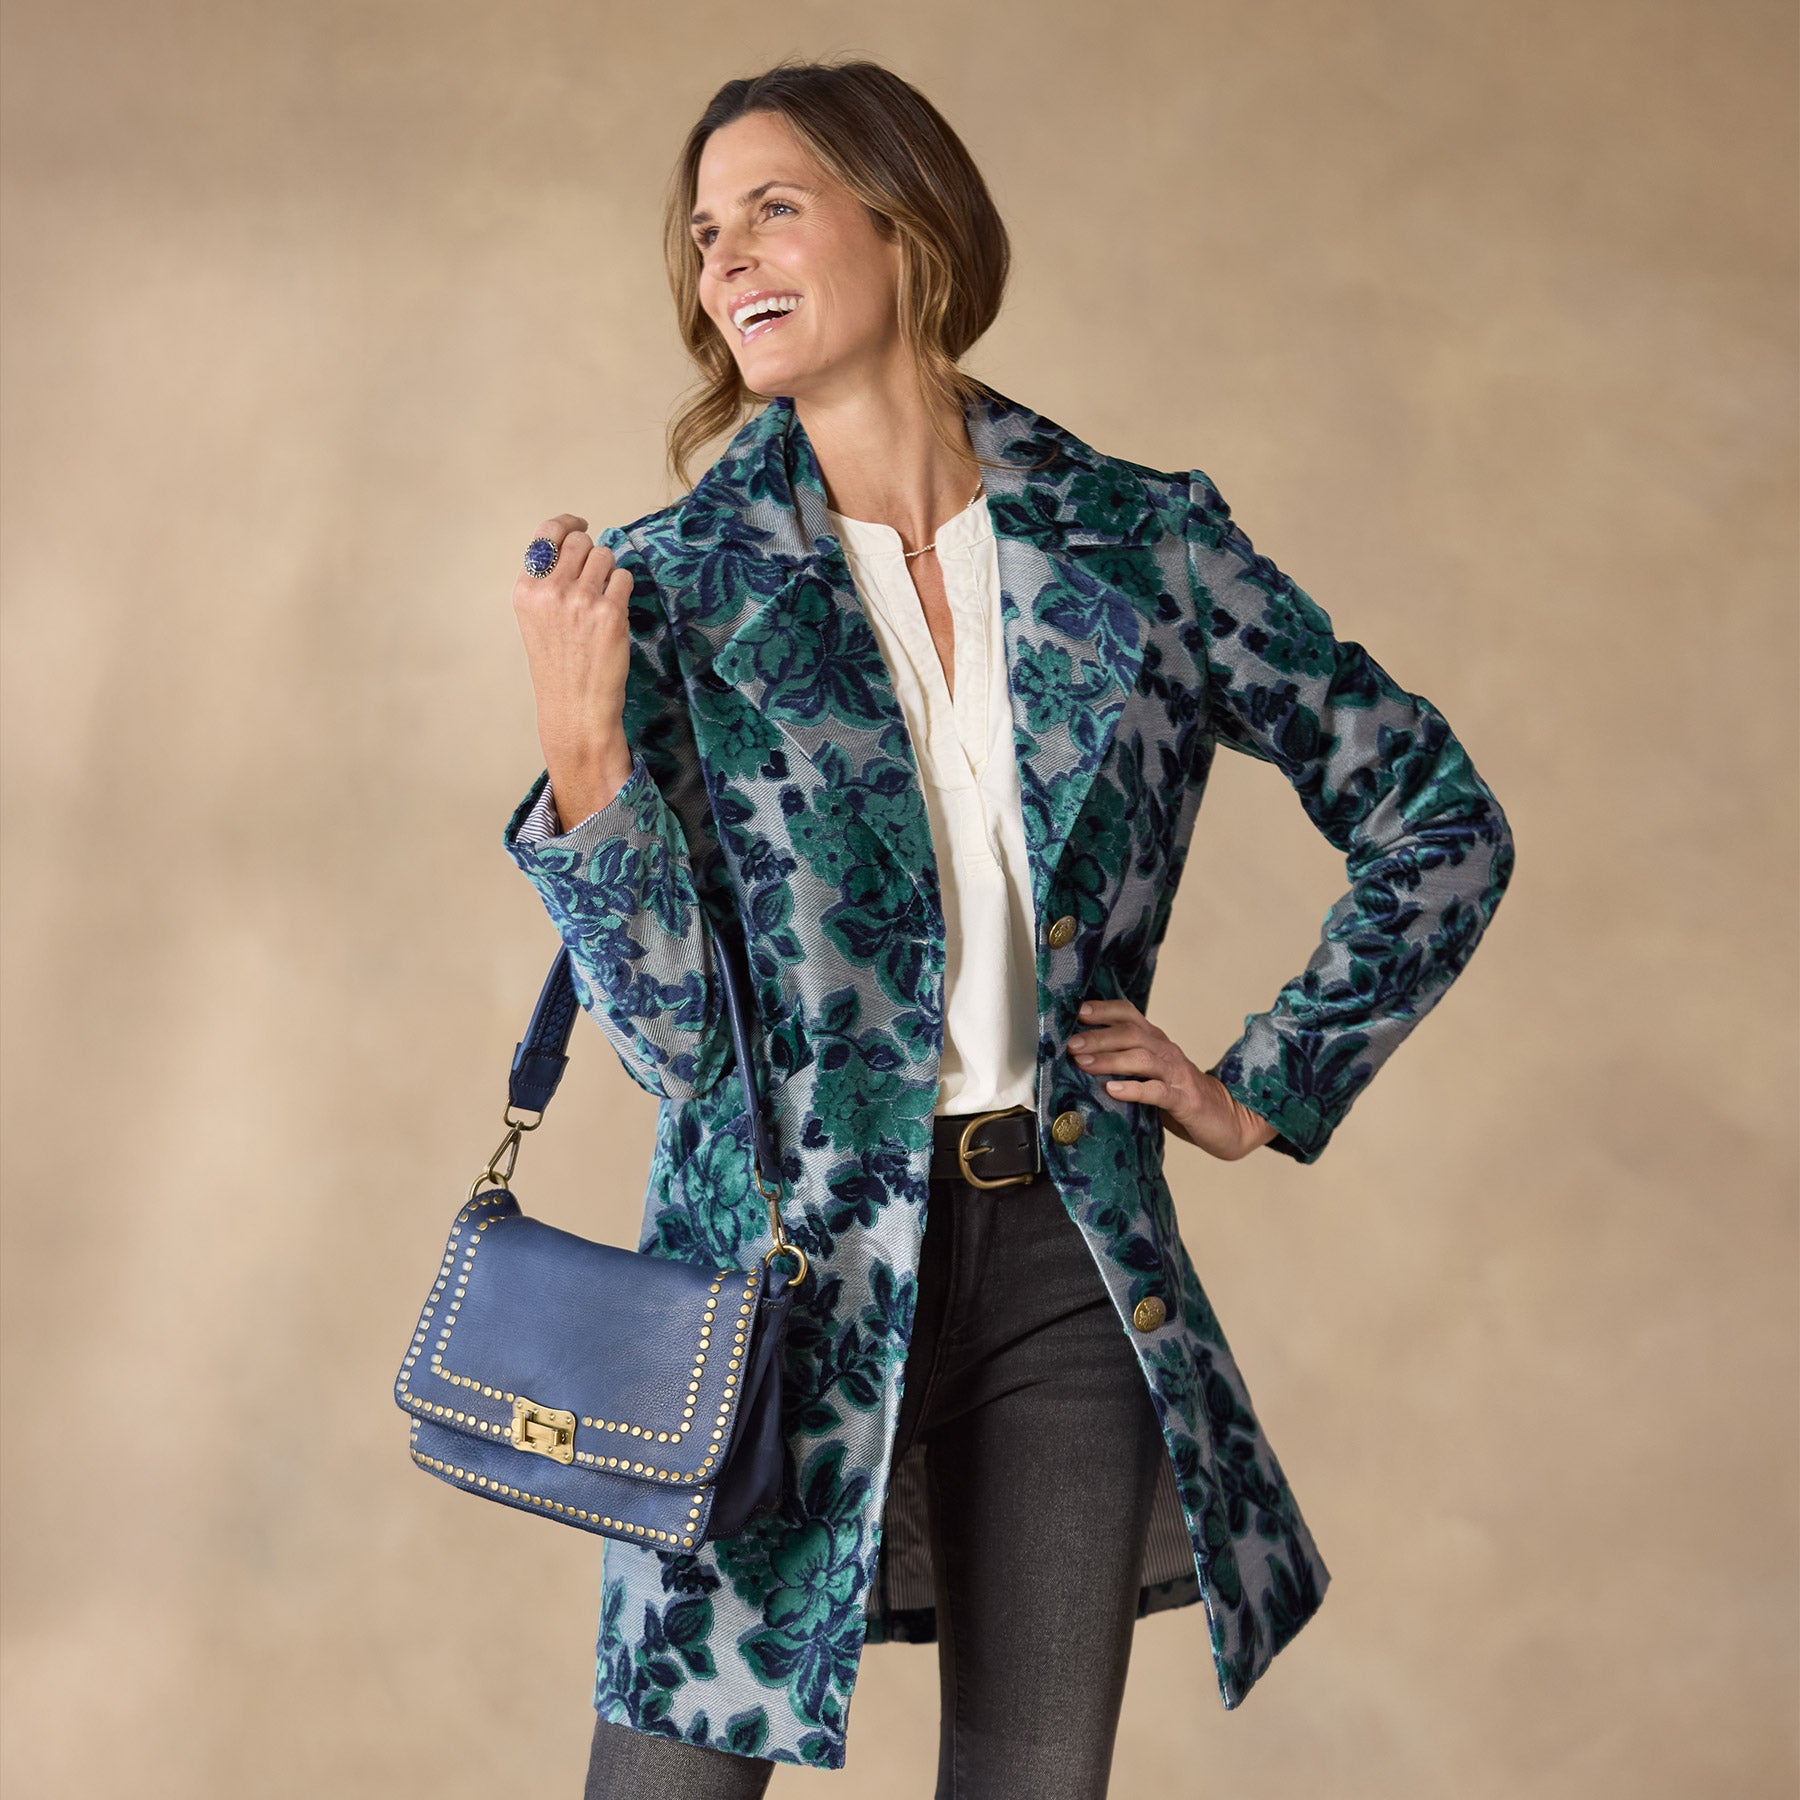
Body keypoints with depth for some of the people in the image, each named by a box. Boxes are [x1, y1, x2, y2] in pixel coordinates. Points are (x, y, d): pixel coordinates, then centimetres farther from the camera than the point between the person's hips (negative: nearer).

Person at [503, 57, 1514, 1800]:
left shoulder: (1140, 542, 1)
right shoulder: (678, 590, -3)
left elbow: (1440, 823, 10)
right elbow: (676, 1039, -9)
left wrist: (1269, 1087, 6)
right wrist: (583, 757, -21)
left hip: (1070, 1265, 2)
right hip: (791, 1264, -1)